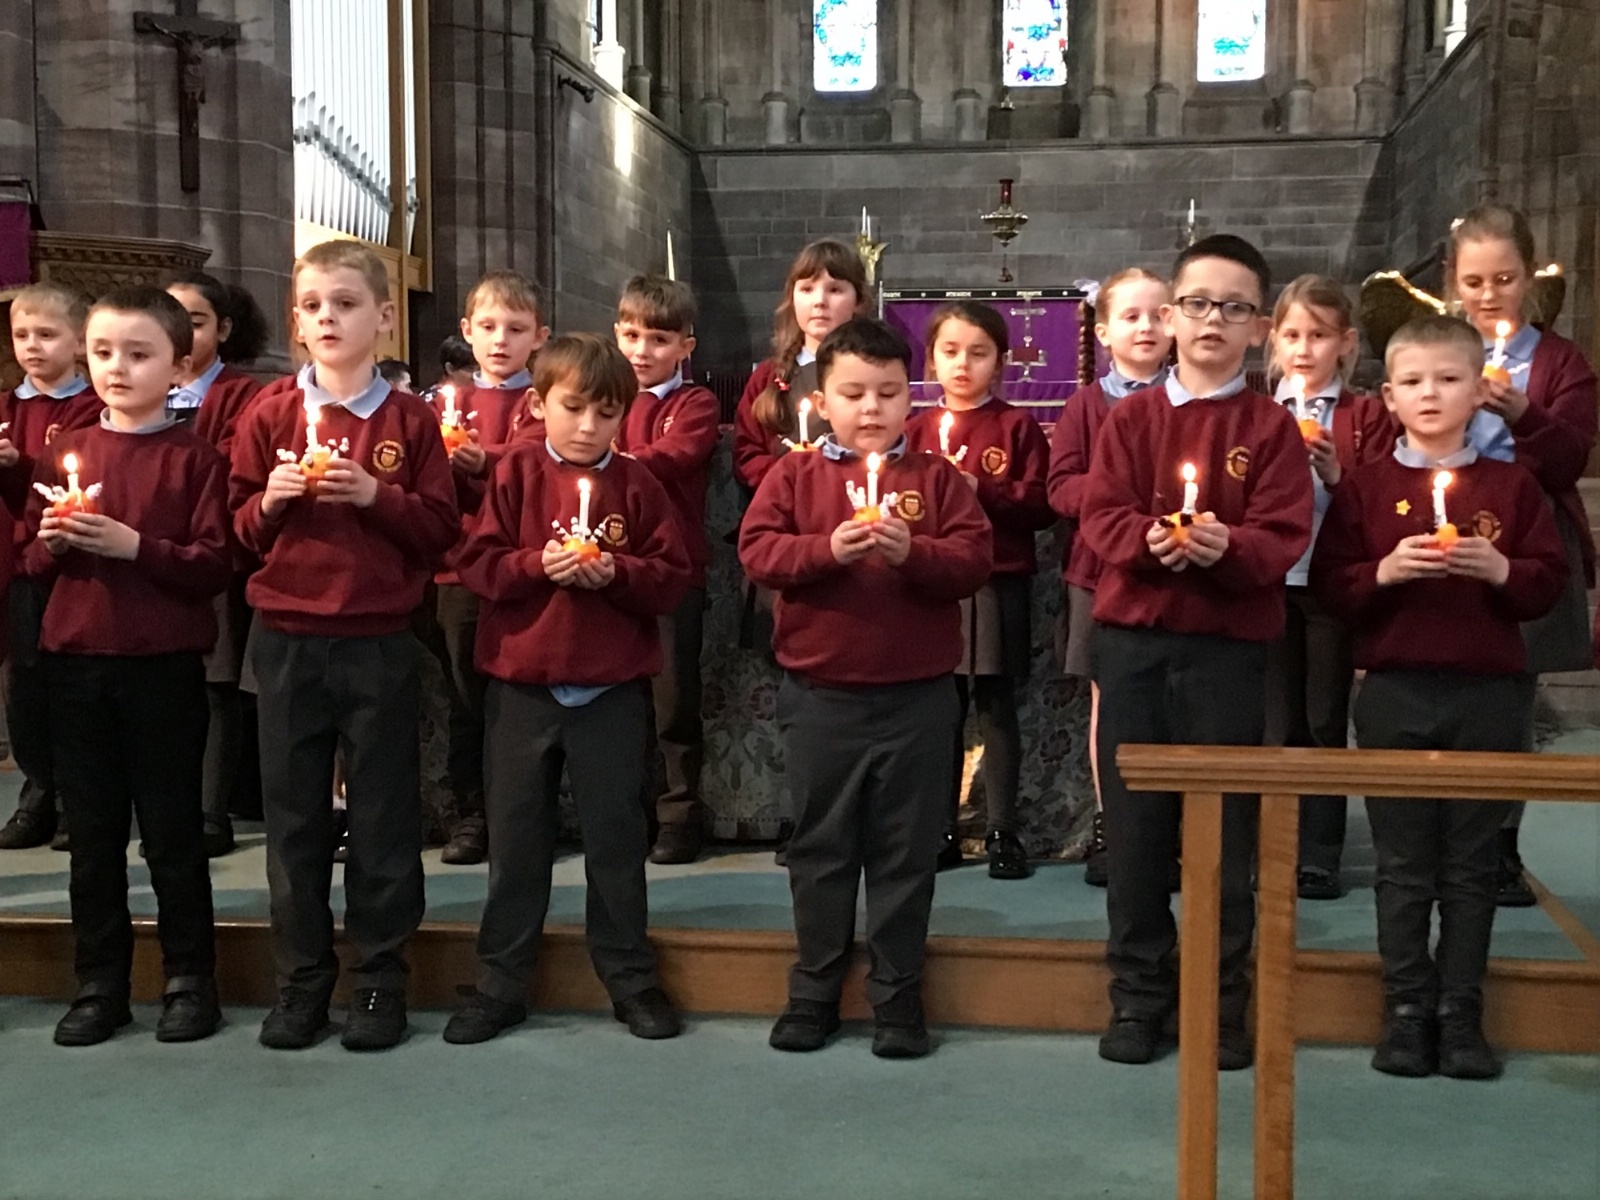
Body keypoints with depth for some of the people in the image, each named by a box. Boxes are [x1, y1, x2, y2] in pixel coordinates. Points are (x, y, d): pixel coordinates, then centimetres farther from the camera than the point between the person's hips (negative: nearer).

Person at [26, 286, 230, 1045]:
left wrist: (134, 545, -22)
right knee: (92, 832, 12)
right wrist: (52, 542, -7)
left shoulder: (194, 457, -5)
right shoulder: (66, 452, 10)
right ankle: (98, 983, 23)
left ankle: (190, 979, 19)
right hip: (75, 661, 5)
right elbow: (33, 561, 14)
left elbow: (214, 567, -11)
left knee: (172, 831, 5)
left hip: (164, 665, -4)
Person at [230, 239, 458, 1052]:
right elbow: (239, 528, 8)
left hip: (379, 642, -2)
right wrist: (269, 501, -12)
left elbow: (440, 529, -2)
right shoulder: (269, 415, 5)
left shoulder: (410, 421, 0)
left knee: (384, 811, 6)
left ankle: (381, 979, 19)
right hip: (286, 640, 2)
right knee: (293, 813, 9)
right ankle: (301, 980, 22)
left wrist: (374, 496, -16)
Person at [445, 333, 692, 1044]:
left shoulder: (637, 486, 0)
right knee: (515, 839, 10)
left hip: (612, 690, 0)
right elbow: (478, 564, -3)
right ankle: (500, 985, 21)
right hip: (521, 685, 1)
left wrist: (614, 573, -18)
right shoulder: (516, 474, 0)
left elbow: (672, 579, -2)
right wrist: (540, 565, -19)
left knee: (616, 835, 9)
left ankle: (630, 978, 23)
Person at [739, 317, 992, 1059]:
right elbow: (757, 551, -7)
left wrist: (913, 551, -23)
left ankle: (897, 996, 21)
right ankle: (813, 992, 25)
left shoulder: (937, 477, 3)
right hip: (818, 696, 1)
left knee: (905, 852, 8)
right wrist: (827, 548, -22)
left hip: (918, 697, 0)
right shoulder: (793, 476, 4)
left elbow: (974, 560, -6)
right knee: (820, 849, 11)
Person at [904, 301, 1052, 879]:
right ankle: (942, 831, 18)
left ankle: (1003, 832, 11)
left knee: (997, 709, 2)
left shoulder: (1018, 428, 2)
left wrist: (980, 490, -15)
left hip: (999, 585, -3)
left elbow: (1041, 505, -6)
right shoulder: (917, 429, 11)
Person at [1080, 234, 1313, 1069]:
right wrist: (1149, 538, -21)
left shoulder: (1272, 427, 3)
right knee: (1134, 823, 5)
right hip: (1132, 639, 1)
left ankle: (1224, 1003, 18)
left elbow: (1283, 538, -5)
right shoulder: (1130, 416, 8)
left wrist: (1226, 547, -25)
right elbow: (1100, 515, -1)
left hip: (1230, 647, -1)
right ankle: (1138, 994, 18)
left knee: (1224, 829, 4)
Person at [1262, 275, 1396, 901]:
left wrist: (1336, 475, -17)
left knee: (1325, 719, 4)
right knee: (1279, 720, 8)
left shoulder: (1367, 415, 4)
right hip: (1270, 581, 2)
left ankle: (1319, 856, 13)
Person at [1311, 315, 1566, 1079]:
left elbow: (1549, 581, 3)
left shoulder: (1512, 487, 6)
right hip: (1395, 691, -1)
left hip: (1489, 692, 1)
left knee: (1471, 866, 7)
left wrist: (1501, 570, -15)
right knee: (1402, 865, 6)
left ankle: (1461, 1015, 17)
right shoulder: (1364, 487, 3)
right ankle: (1406, 1010, 16)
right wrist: (1384, 571, -19)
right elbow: (1329, 584, -2)